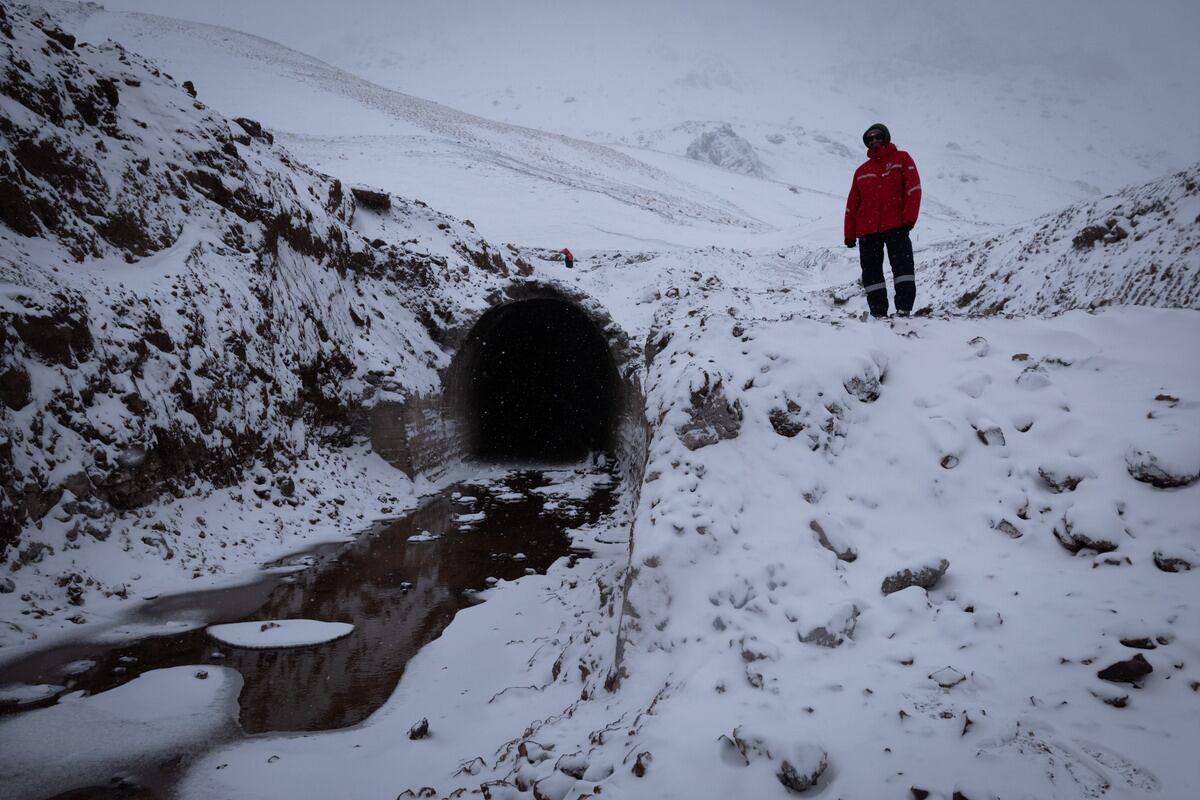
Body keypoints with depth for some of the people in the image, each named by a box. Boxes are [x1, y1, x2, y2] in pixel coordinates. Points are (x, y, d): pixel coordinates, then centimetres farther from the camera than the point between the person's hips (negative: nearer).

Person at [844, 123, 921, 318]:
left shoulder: (902, 159, 10)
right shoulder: (861, 171, 20)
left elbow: (913, 188, -2)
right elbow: (852, 204, 18)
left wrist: (909, 218, -14)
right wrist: (850, 234, 10)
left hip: (895, 226, -4)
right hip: (867, 229, 4)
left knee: (902, 265, -15)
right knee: (871, 272, 0)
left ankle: (904, 309, -19)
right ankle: (878, 314, 3)